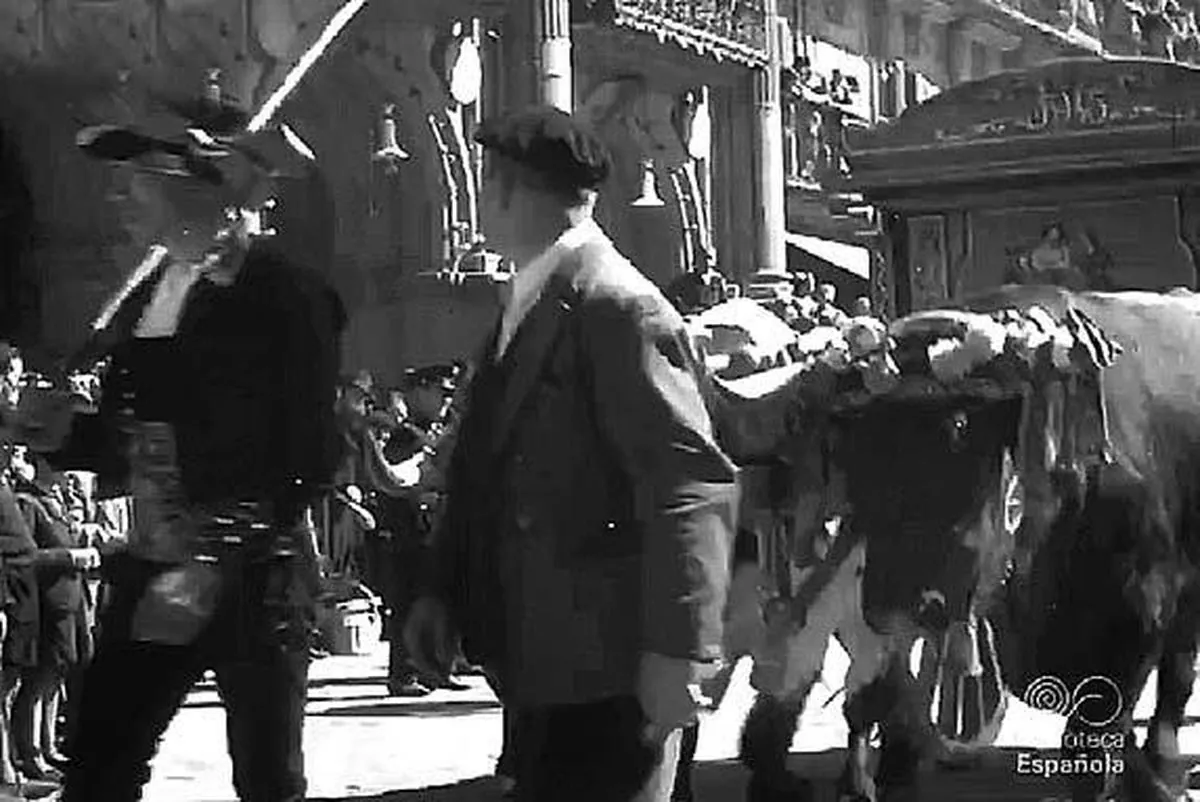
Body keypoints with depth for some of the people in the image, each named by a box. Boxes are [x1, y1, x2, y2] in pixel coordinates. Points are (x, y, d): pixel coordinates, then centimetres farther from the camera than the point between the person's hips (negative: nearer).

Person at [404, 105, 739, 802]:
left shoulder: (617, 307, -16)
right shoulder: (529, 307, 12)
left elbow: (694, 483, -23)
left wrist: (676, 650, -28)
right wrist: (444, 591, 9)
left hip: (603, 671, -9)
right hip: (536, 665, 9)